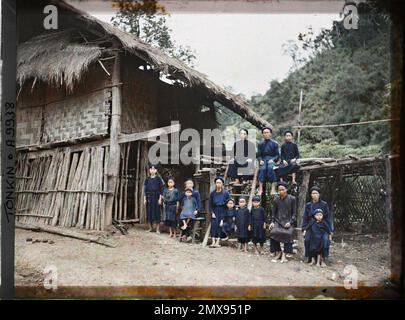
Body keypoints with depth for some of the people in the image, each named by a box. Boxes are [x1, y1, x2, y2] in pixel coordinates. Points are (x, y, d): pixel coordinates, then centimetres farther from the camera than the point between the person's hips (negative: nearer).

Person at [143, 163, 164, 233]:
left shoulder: (158, 179, 0)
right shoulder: (147, 179, 7)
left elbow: (161, 189, -2)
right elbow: (145, 189, 8)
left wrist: (160, 198, -10)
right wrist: (144, 199, 0)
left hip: (156, 197, -3)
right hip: (149, 197, 3)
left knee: (156, 212, -3)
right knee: (149, 212, 3)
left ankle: (157, 229, 2)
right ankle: (150, 227, 15)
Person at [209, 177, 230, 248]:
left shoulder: (225, 193, 2)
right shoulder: (212, 193, 6)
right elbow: (210, 204, 7)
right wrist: (212, 213, -4)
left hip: (222, 211, -1)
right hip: (214, 211, 1)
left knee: (220, 225, -7)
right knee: (213, 225, -10)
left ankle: (217, 242, -5)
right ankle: (213, 242, -13)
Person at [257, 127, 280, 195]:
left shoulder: (274, 143, 11)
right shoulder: (260, 144, 15)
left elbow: (277, 155, 7)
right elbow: (258, 155, 13)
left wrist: (273, 160, -11)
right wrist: (260, 160, -8)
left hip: (272, 159, -1)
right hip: (263, 159, 1)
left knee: (270, 168, -35)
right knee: (262, 169, -33)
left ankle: (273, 189, -39)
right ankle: (260, 189, -39)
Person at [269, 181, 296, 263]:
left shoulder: (292, 199, 0)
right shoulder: (276, 200, 7)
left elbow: (294, 213, 1)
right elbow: (273, 213, 13)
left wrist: (290, 222, -13)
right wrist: (272, 222, -2)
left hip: (288, 221, -2)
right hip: (278, 221, 2)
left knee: (288, 233, -33)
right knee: (273, 232, -27)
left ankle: (284, 254, -23)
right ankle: (278, 252, -8)